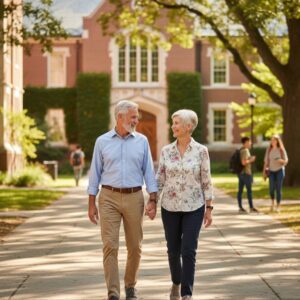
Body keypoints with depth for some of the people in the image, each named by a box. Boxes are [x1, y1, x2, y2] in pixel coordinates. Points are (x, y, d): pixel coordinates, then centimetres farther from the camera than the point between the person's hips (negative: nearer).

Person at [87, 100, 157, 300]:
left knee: (135, 246, 6)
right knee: (110, 246, -8)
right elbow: (95, 173, 6)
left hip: (134, 198, 1)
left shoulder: (142, 141, 5)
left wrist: (153, 200, -4)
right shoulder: (102, 141, 3)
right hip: (109, 198, -1)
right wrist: (92, 204, 2)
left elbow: (149, 171, 4)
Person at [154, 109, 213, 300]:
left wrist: (209, 209, -2)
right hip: (170, 207, 3)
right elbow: (160, 179, 6)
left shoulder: (201, 151, -5)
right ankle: (176, 283, 36)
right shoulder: (167, 151, 1)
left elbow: (206, 181, -2)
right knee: (173, 250, 11)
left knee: (189, 251, -10)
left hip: (194, 208, -3)